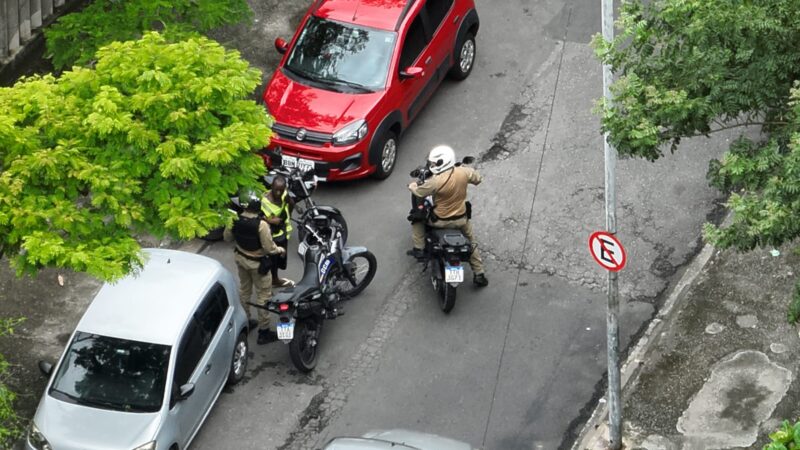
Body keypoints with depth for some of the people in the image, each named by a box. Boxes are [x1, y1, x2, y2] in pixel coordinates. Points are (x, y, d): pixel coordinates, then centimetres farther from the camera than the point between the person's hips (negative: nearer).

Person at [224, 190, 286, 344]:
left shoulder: (234, 221, -14)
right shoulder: (261, 224, -31)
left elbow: (227, 237, 2)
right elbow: (269, 247, -24)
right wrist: (279, 250, -4)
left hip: (241, 259, 6)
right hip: (258, 263, -6)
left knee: (244, 290, 26)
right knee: (263, 296, 8)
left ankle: (245, 321, 42)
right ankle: (264, 332, 16)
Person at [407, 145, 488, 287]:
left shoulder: (435, 181, -27)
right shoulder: (464, 172, -15)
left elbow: (419, 192, -10)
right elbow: (478, 179, 5)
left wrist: (412, 186, 13)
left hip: (440, 221, -4)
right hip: (462, 219, 4)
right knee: (471, 241, 26)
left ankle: (419, 249, 22)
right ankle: (479, 275, 27)